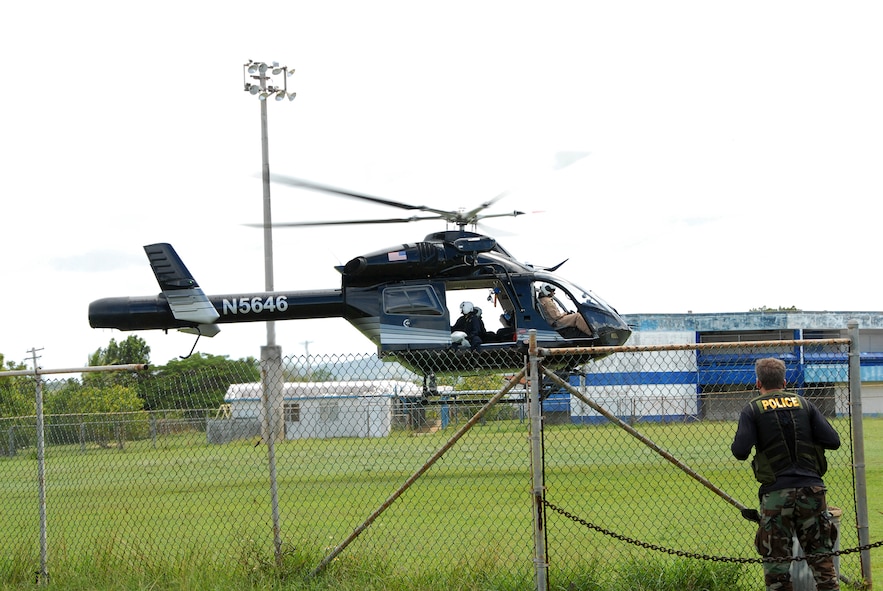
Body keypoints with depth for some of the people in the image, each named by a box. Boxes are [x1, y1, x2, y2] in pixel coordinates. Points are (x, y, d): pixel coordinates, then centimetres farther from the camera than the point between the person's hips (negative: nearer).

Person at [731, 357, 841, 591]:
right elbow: (832, 441, 2)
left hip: (776, 493, -2)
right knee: (821, 555, 8)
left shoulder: (753, 409, 1)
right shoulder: (803, 404, 8)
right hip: (811, 489, 2)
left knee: (776, 560, 3)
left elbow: (740, 451, -10)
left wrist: (737, 443, 12)